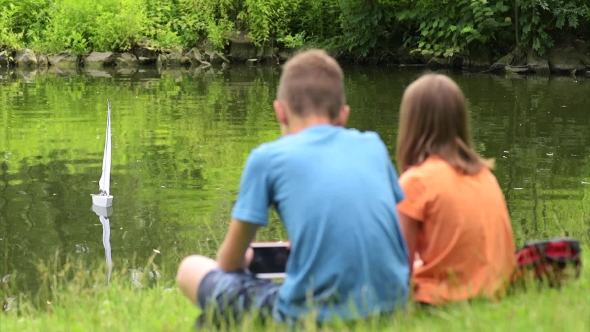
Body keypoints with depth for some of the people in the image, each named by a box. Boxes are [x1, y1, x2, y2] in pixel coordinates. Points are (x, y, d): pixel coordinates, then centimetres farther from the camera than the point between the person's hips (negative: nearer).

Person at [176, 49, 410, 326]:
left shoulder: (268, 158, 2)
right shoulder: (373, 146, 11)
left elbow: (230, 261, 10)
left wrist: (241, 259, 34)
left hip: (313, 317, -4)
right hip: (393, 303, 4)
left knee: (191, 269, 17)